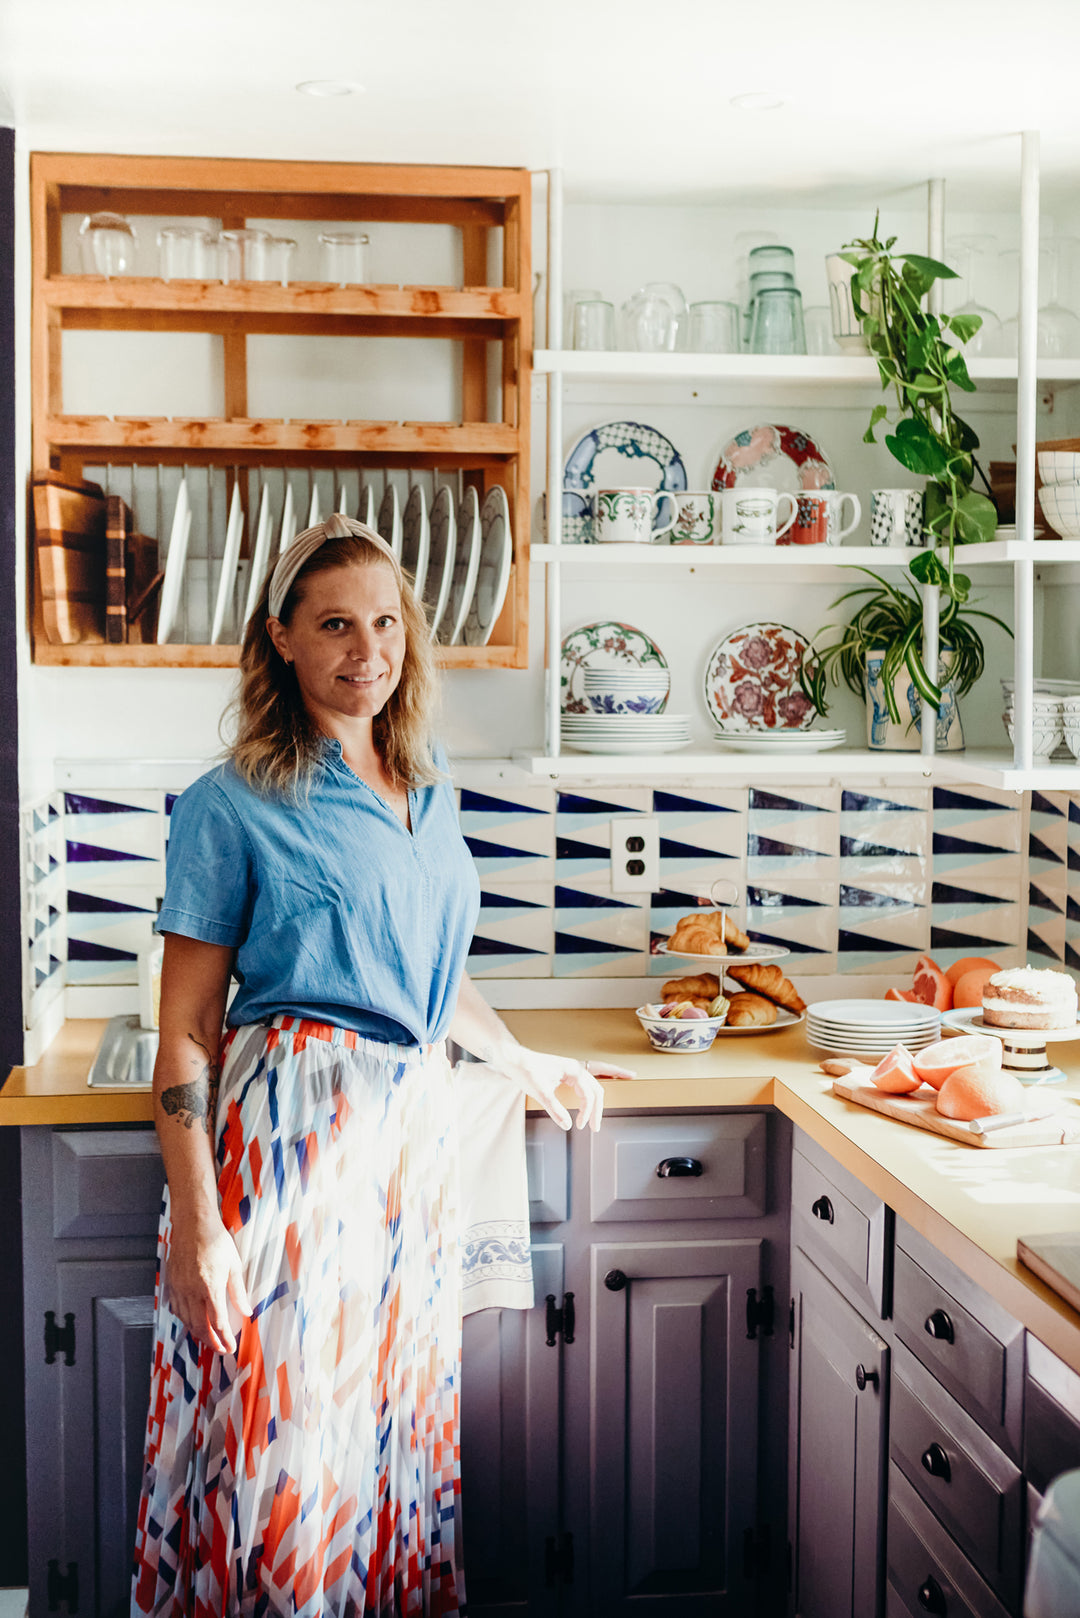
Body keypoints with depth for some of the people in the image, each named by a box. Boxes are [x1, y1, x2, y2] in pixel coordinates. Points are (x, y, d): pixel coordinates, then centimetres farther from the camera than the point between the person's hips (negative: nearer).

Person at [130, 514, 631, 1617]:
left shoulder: (427, 793, 12)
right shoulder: (233, 805, -6)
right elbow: (185, 1032, -8)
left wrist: (527, 1065, 28)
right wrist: (195, 1225, -14)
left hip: (415, 1119, 6)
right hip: (290, 1124, -6)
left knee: (402, 1413, 14)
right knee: (285, 1437, -2)